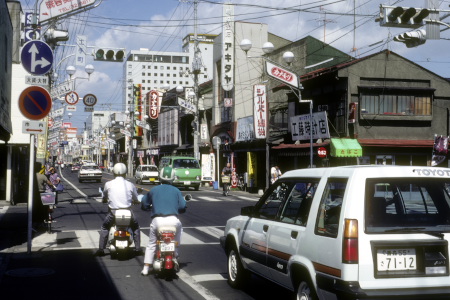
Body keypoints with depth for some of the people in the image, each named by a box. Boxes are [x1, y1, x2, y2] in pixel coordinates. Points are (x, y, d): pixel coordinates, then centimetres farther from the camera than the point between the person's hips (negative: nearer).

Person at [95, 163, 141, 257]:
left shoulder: (108, 184, 0)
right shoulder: (130, 185, 1)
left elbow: (104, 199, 14)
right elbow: (136, 200, 12)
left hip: (113, 212, 0)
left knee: (104, 227, 26)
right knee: (135, 227, 27)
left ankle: (101, 249, 19)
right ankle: (137, 248, 21)